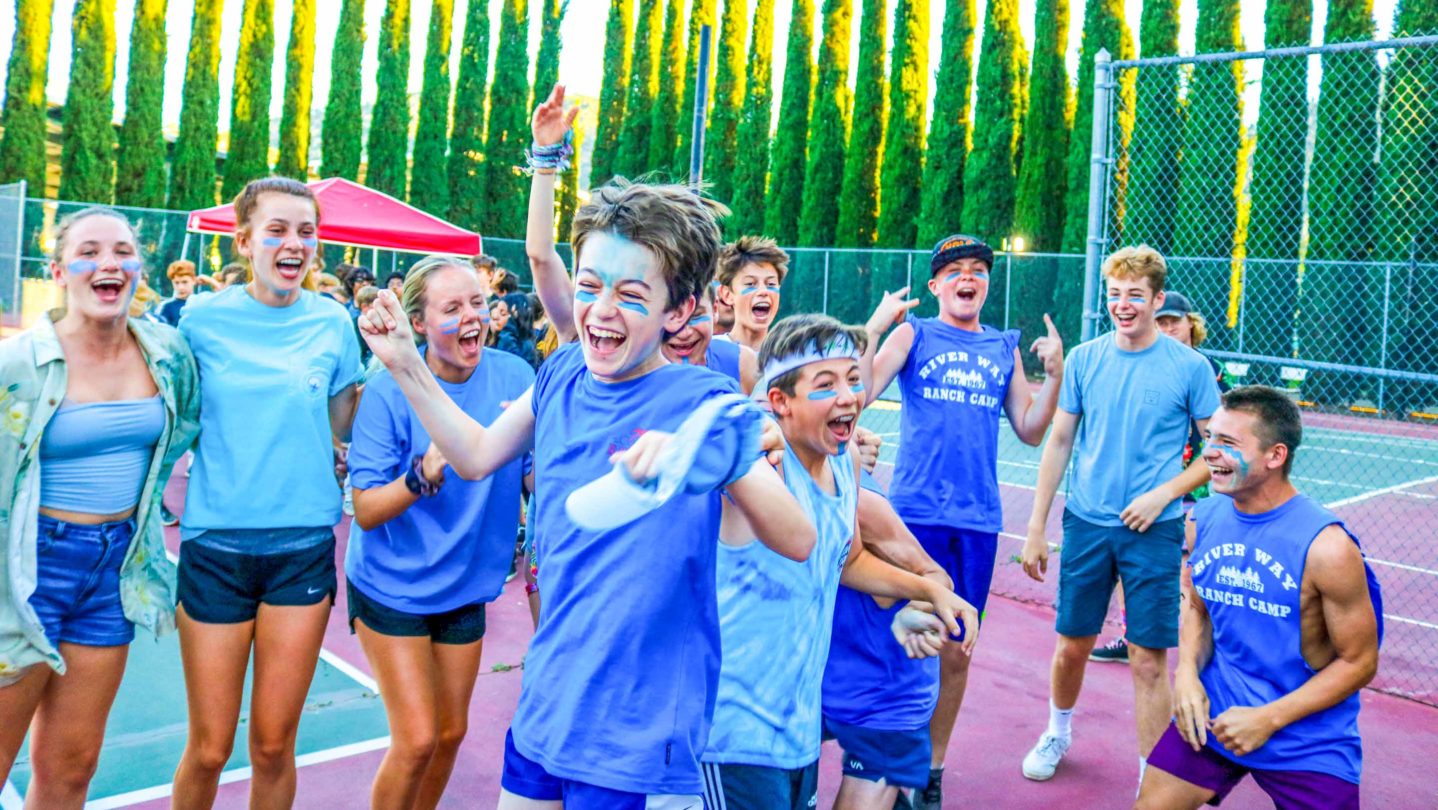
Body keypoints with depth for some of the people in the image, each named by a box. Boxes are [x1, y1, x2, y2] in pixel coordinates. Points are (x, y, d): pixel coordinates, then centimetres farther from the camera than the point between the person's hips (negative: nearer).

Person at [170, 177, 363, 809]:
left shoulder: (333, 321, 1)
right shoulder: (203, 319, -3)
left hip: (304, 546, 1)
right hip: (215, 542, -1)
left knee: (274, 746, 9)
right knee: (209, 750, 8)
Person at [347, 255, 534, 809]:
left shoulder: (513, 378, -10)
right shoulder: (389, 393, -18)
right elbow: (366, 510, -18)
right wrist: (426, 473, -35)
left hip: (464, 586, 4)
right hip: (392, 587, -4)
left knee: (451, 732, 17)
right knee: (417, 739, -5)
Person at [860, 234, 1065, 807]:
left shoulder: (1005, 348, 13)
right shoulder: (914, 333, 3)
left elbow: (1030, 431, 14)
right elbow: (860, 393, -10)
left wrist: (1054, 373, 3)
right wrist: (873, 326, -17)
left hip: (979, 521, 3)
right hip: (916, 512, -3)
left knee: (956, 651, 9)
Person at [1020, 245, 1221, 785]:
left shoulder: (1188, 366, -5)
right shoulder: (1084, 359, 1)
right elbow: (1059, 443, 5)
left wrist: (1164, 493, -13)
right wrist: (1036, 528, 4)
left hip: (1153, 531, -2)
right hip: (1086, 523, 2)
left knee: (1148, 661, 1)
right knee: (1072, 646, 13)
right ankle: (1057, 734, 39)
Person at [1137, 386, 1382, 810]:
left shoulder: (1326, 546, -21)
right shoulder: (1204, 518, -5)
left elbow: (1359, 662, -12)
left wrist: (1268, 719, -17)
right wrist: (1188, 672, -8)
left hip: (1306, 737, -4)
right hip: (1213, 713, 4)